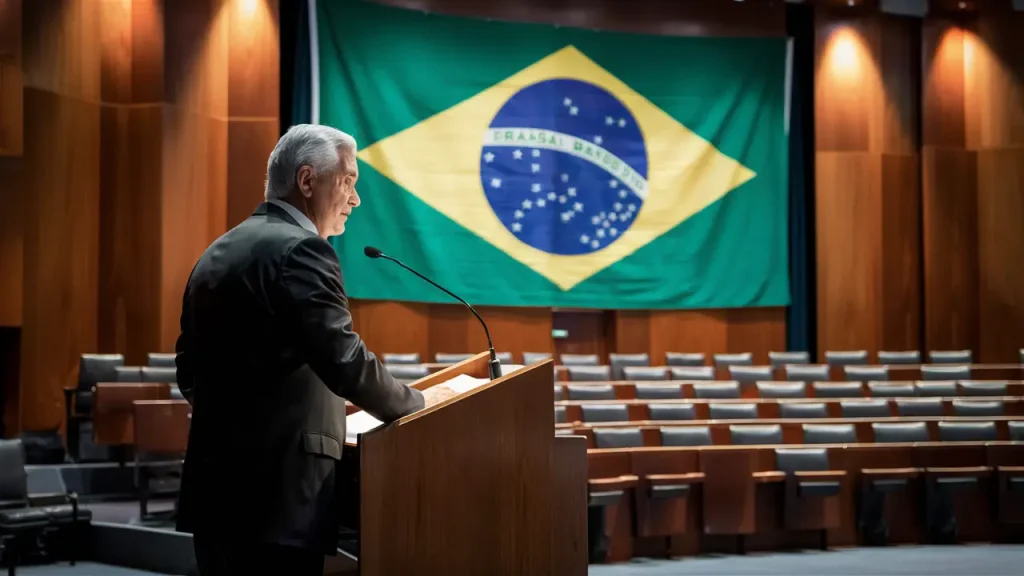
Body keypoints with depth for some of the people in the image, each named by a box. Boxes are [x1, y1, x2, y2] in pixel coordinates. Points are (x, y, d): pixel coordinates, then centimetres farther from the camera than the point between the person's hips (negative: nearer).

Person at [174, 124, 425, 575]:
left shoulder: (217, 253, 15)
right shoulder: (299, 250, -13)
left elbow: (189, 368, 21)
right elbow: (347, 365, -19)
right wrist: (417, 407, -4)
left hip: (215, 487, 9)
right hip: (276, 497, -9)